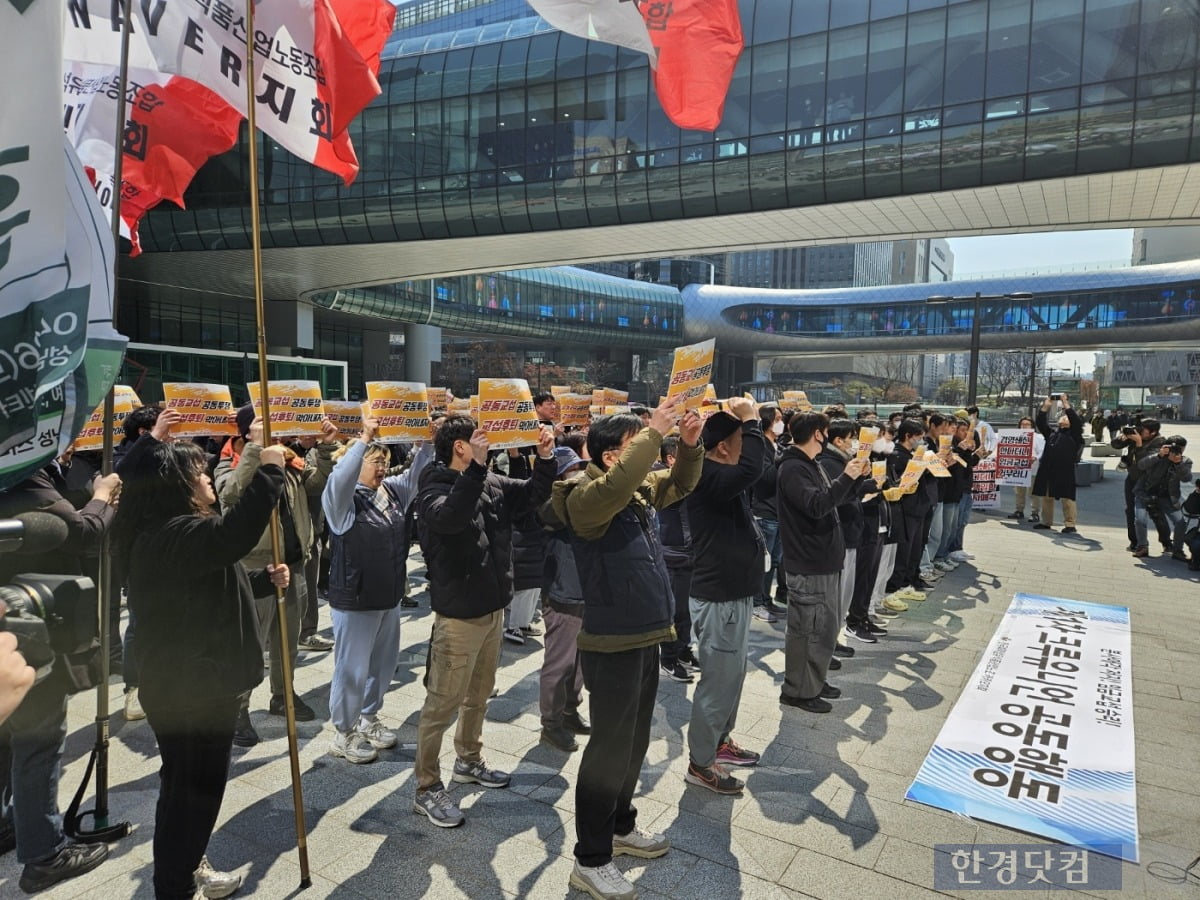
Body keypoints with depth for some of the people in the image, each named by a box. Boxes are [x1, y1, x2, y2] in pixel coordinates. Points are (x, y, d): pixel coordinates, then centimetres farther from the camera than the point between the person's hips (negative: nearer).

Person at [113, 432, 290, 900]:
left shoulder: (171, 532, 13)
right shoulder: (173, 535, -25)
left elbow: (218, 582, 23)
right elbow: (234, 535, -45)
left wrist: (265, 579, 6)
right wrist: (268, 471, -36)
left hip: (191, 683, 11)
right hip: (192, 690, -11)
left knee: (190, 784, 25)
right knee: (194, 787, 5)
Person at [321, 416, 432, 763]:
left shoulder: (392, 490, 5)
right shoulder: (342, 498, -14)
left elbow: (416, 474, 4)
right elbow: (340, 478, -34)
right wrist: (363, 439, -38)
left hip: (390, 597, 7)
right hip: (355, 601, -7)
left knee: (383, 662, 19)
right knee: (353, 668, 5)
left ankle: (369, 719, 38)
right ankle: (343, 734, 22)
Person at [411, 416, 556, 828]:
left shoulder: (492, 483, 3)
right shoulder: (434, 487, -17)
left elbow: (534, 494, 8)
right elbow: (449, 517, -38)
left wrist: (545, 457, -9)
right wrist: (477, 466, -44)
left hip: (493, 607, 8)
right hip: (459, 613, -8)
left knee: (479, 694, 22)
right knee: (442, 702, 3)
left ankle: (469, 761, 41)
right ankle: (426, 789, 17)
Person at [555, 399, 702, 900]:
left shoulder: (641, 490, 8)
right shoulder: (586, 497, -18)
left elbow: (680, 484, 18)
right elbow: (616, 485, -39)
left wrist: (690, 443, -1)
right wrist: (655, 432, -33)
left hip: (644, 637, 9)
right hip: (612, 643, -9)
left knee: (635, 741, 21)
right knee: (610, 748, 1)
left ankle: (620, 827, 39)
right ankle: (590, 859, 17)